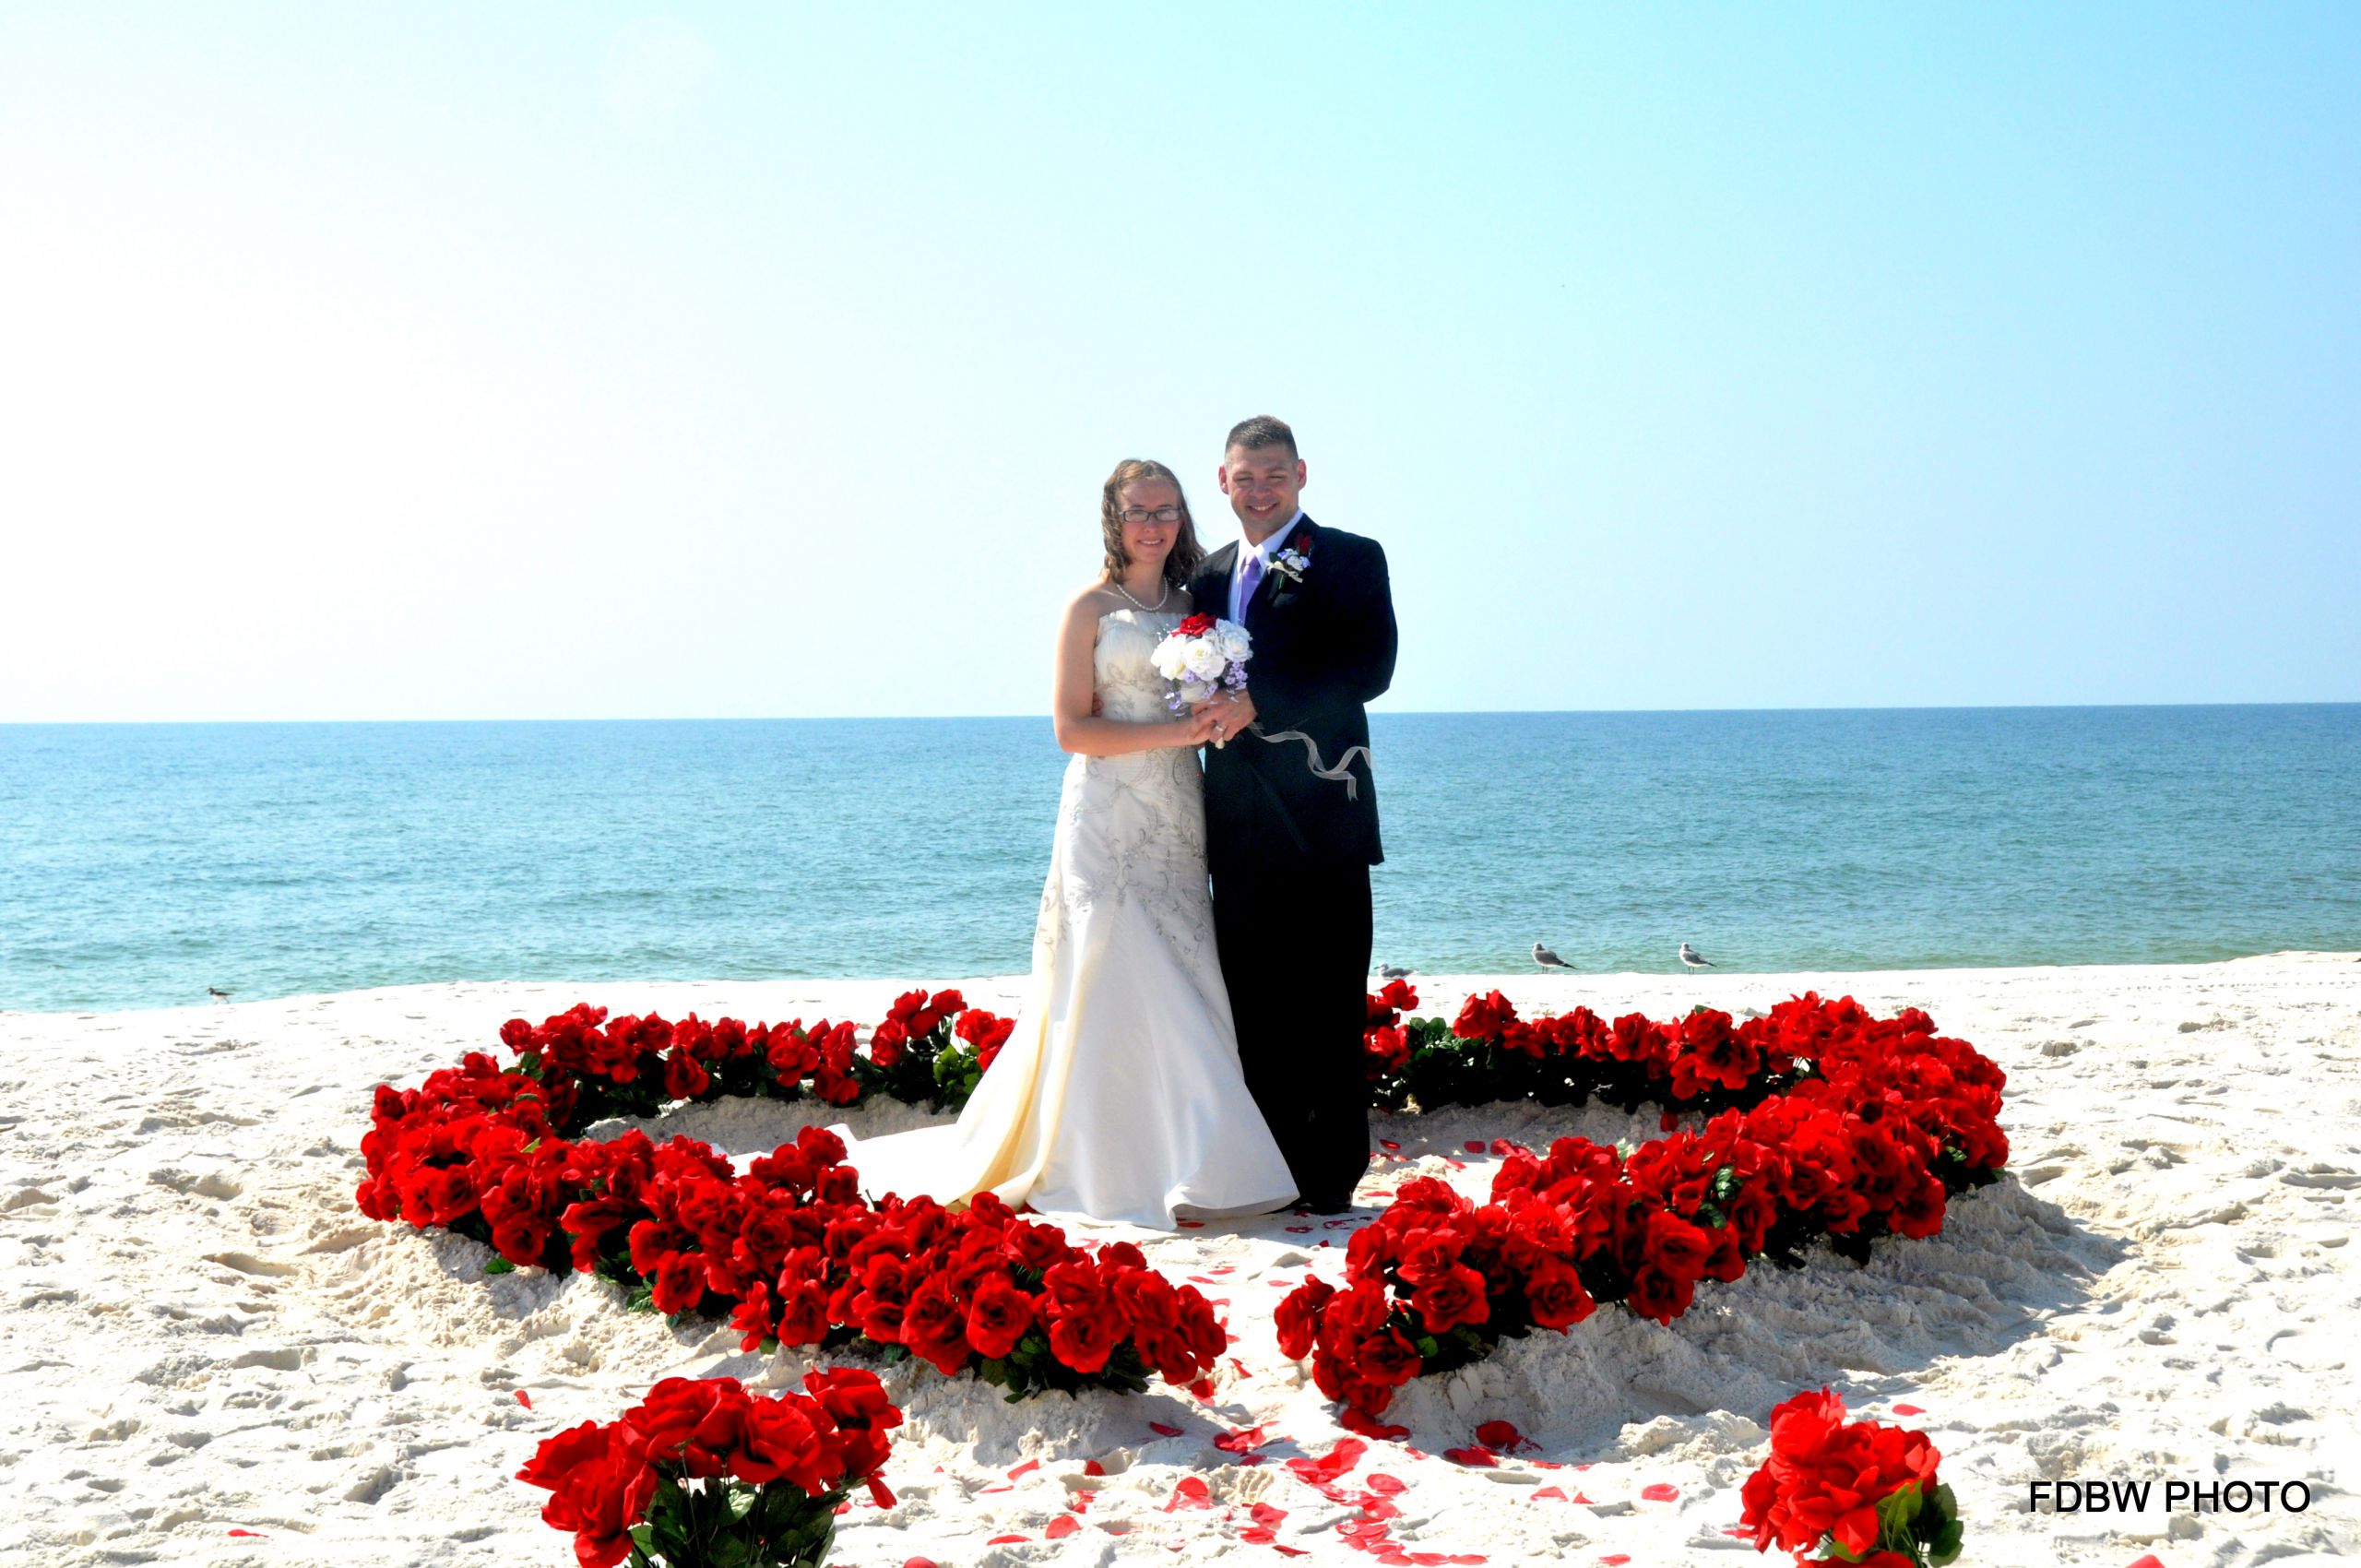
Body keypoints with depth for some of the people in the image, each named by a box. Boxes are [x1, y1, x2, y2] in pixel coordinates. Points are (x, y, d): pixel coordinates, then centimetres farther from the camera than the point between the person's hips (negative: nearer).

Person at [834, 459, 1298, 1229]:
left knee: (1179, 986, 2)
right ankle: (1123, 1171, -3)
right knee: (1116, 985, -8)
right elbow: (1072, 728, -7)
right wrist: (1170, 732, -15)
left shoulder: (1187, 606, 15)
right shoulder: (1091, 608, -1)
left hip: (1176, 818, 5)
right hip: (1110, 816, -5)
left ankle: (1190, 1164, 7)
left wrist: (1215, 723, -1)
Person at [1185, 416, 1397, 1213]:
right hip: (1241, 821, 6)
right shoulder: (1211, 574, 18)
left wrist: (1258, 705, -19)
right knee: (1251, 997, 8)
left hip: (1319, 811, -6)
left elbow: (1370, 669, -13)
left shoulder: (1350, 560, -1)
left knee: (1326, 1000, -3)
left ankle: (1330, 1174, 4)